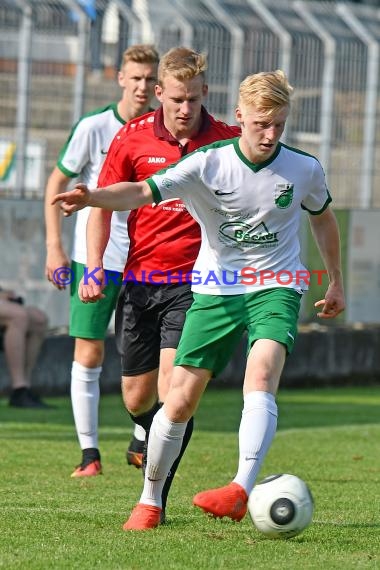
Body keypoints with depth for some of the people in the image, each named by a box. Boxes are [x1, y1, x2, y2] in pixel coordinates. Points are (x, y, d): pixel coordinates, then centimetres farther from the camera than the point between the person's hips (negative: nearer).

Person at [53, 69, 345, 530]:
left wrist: (335, 283, 25)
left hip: (275, 289, 0)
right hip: (215, 292, 1)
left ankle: (242, 491, -41)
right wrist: (93, 197, -43)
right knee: (179, 401, -3)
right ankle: (150, 501, 17)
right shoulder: (209, 164, -11)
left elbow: (322, 217, 18)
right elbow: (144, 192, -23)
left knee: (261, 376, -30)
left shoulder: (305, 170, -3)